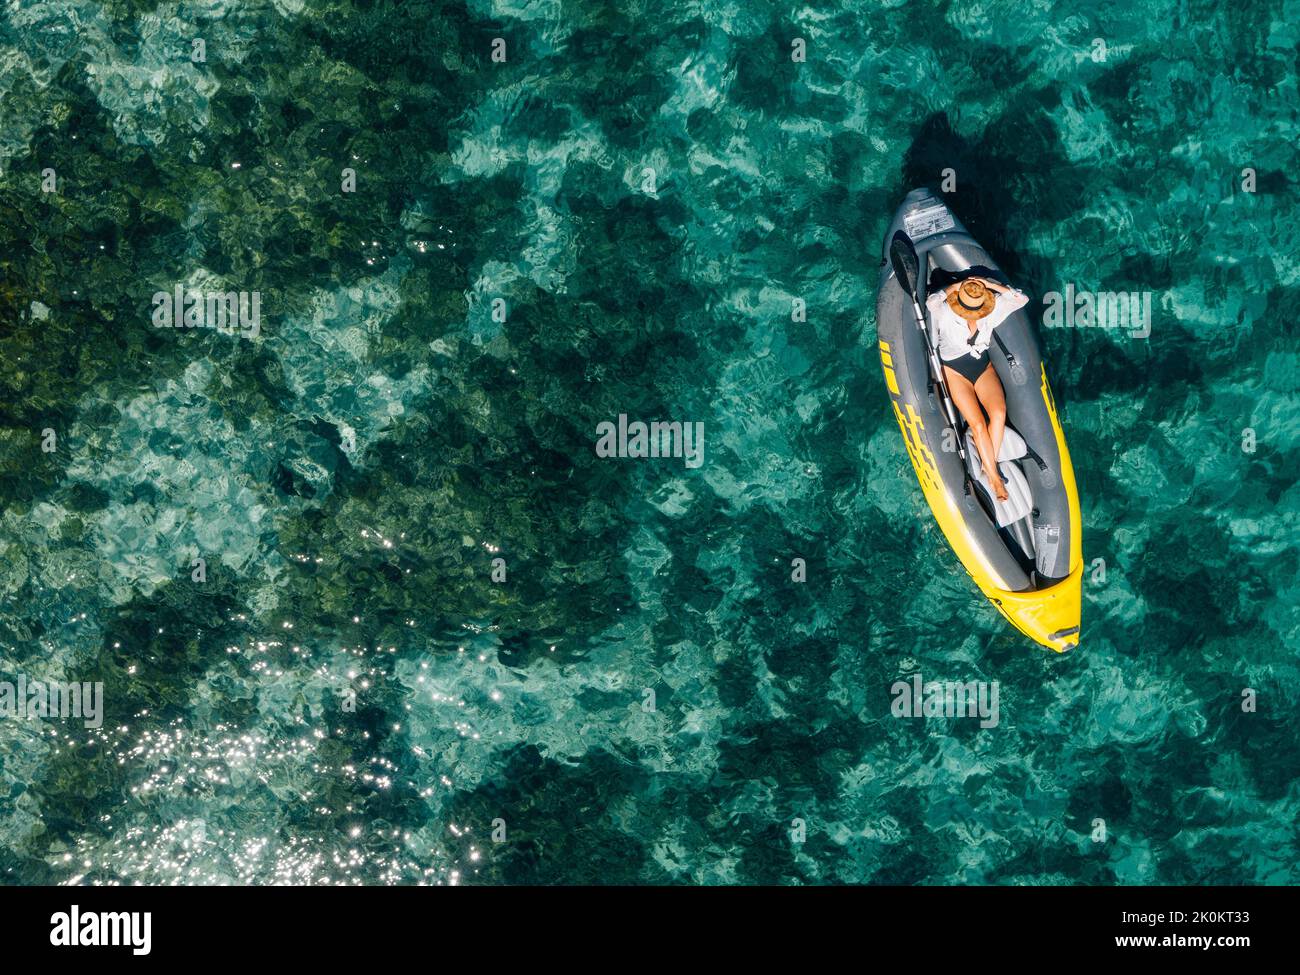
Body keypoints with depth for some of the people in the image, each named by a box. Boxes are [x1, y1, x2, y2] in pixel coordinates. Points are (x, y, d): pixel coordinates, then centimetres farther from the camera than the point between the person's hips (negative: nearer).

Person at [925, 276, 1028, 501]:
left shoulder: (992, 309, -10)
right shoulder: (945, 313, -21)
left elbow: (1022, 299, -15)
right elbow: (931, 302, -42)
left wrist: (989, 285, -22)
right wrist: (956, 286, -31)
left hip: (984, 367, 3)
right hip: (955, 371, -3)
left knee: (999, 412, -25)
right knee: (977, 424, -18)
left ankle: (989, 464, -13)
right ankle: (994, 477, -11)